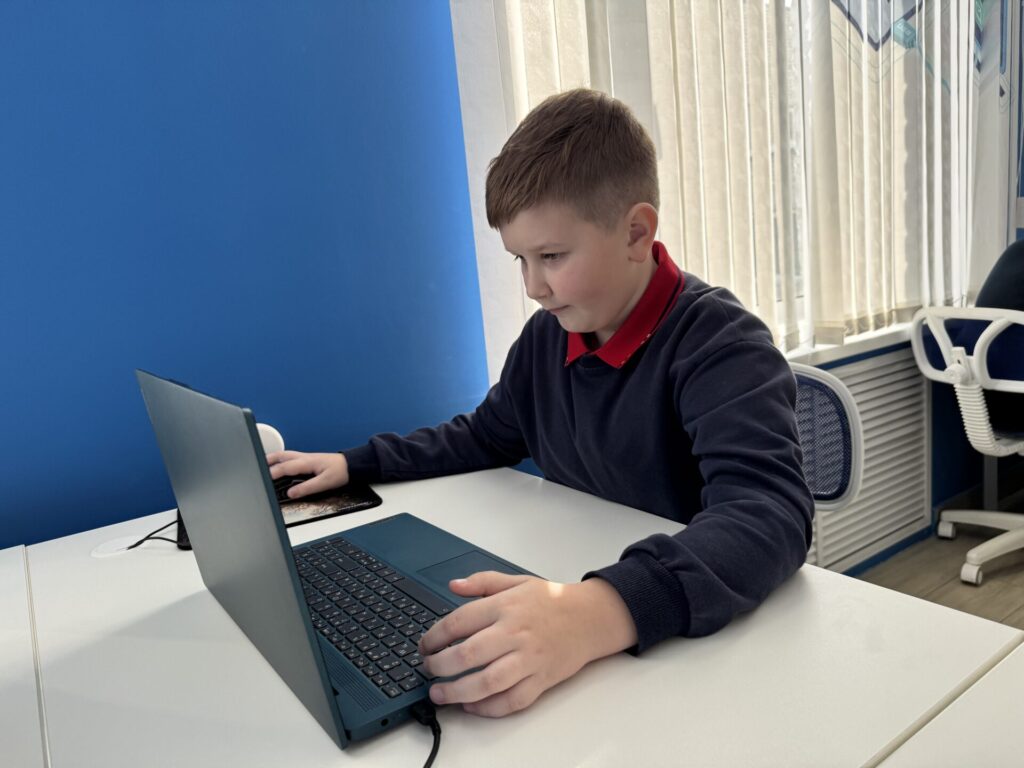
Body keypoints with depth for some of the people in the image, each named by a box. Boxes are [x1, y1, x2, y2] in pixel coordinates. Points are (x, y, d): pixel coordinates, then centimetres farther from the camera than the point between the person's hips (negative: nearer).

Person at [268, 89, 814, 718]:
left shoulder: (720, 345, -18)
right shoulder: (547, 335, 3)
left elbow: (771, 513, -32)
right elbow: (485, 435, 18)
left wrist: (606, 610, -48)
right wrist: (354, 464, 8)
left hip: (698, 641, -5)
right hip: (569, 590, 6)